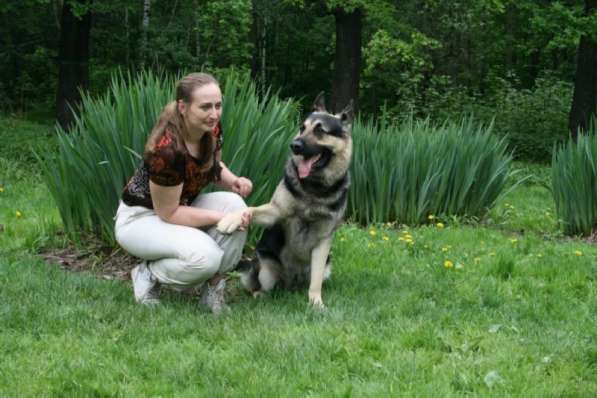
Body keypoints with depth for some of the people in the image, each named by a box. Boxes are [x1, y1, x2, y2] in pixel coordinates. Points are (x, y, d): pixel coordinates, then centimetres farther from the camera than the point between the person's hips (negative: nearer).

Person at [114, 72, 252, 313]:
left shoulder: (212, 129, -12)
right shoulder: (166, 149, -34)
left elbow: (214, 166, 11)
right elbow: (168, 213, -24)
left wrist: (233, 181, -11)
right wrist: (221, 217, -27)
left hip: (182, 206, 7)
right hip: (141, 217, -7)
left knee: (235, 204, -21)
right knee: (206, 256, -32)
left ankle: (213, 288, -7)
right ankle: (149, 274, -2)